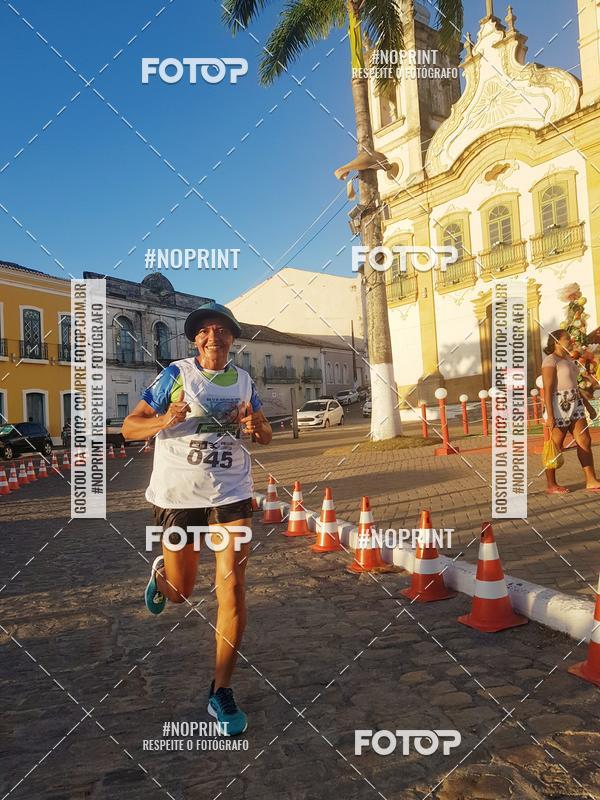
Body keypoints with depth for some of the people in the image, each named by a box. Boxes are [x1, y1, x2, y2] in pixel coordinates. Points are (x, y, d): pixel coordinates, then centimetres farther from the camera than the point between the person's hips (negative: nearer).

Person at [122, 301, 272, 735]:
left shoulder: (244, 381, 6)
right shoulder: (176, 374, -4)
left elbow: (267, 435, 16)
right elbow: (129, 426, -5)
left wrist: (257, 427, -8)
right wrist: (165, 420, -25)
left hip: (231, 493, 2)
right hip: (179, 493, -1)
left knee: (232, 589, -6)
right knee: (180, 592, 11)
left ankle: (222, 691, 11)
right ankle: (161, 572, 50)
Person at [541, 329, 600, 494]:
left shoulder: (568, 359, 15)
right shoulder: (550, 360, -12)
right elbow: (547, 390, -19)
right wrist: (550, 416, -23)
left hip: (574, 405, 9)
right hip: (558, 407, -9)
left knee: (585, 441, 5)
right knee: (556, 447, 0)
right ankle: (551, 485, 10)